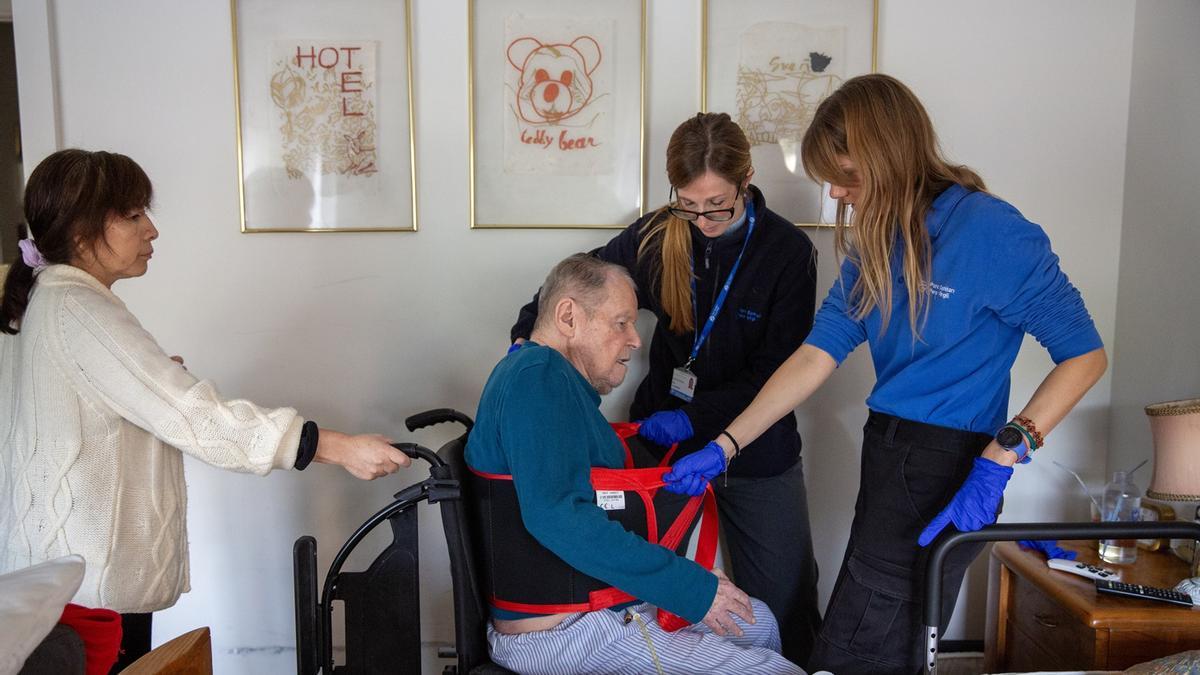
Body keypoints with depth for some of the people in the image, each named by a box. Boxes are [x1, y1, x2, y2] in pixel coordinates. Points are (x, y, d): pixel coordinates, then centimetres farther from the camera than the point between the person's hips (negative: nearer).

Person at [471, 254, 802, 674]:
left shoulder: (561, 381, 15)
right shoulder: (537, 374, -18)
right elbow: (556, 516, -30)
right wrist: (691, 587, -24)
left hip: (601, 605, 10)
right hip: (564, 632, -10)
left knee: (758, 623, 18)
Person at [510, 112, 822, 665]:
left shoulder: (788, 251, -11)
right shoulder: (658, 236, -6)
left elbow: (777, 371, -12)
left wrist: (696, 417, -21)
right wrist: (528, 335, -11)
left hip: (756, 454, -1)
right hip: (663, 435, 2)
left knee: (784, 609, 8)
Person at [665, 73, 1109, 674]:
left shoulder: (991, 231, -14)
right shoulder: (874, 242, 7)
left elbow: (1084, 354, -10)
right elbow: (815, 356, 3)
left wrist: (999, 457, -21)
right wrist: (723, 446, -3)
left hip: (948, 466, -7)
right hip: (885, 454, 7)